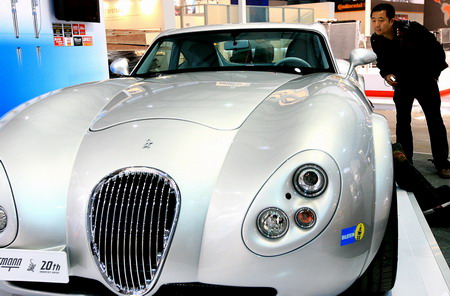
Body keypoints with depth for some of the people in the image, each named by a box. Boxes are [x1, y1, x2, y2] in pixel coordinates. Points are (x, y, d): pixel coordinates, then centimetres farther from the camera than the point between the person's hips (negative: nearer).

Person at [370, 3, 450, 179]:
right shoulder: (376, 40, -12)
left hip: (425, 80, -3)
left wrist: (434, 74, -7)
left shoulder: (412, 29, -25)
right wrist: (386, 74, -12)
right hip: (402, 83, 3)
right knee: (402, 121, 2)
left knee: (435, 121, 2)